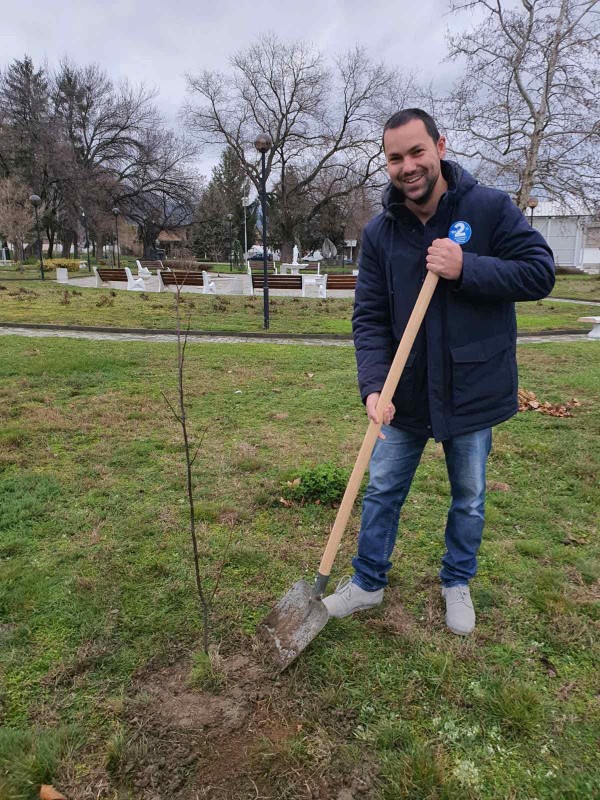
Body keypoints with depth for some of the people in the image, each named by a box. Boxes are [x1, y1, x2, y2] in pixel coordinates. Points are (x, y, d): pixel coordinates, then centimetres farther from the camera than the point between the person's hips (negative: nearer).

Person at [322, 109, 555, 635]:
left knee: (469, 497, 15)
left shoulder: (490, 207, -9)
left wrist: (464, 269, -24)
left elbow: (540, 272, -11)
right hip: (406, 392, 2)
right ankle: (368, 583, 34)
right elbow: (369, 316, -6)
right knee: (382, 490, 13)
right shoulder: (380, 233, -2)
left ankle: (458, 583, 40)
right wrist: (373, 385, -20)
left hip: (473, 389, -2)